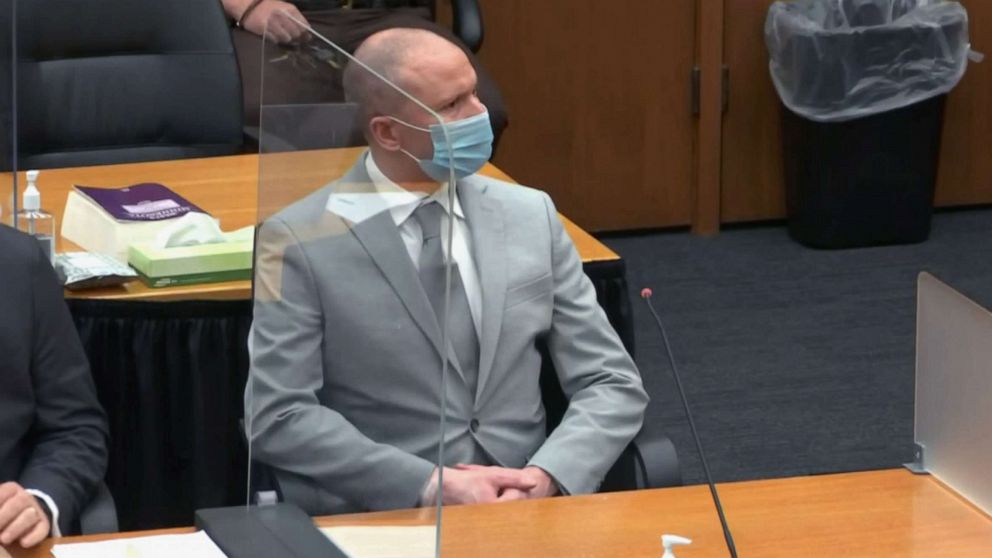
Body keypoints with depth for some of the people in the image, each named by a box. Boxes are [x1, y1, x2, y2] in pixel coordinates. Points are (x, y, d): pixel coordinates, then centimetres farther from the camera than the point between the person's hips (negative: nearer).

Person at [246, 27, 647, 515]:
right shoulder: (301, 241, -3)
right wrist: (429, 486, -16)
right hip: (379, 522, -3)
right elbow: (277, 417, -8)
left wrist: (548, 476, -11)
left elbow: (613, 385, 8)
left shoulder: (531, 216, 8)